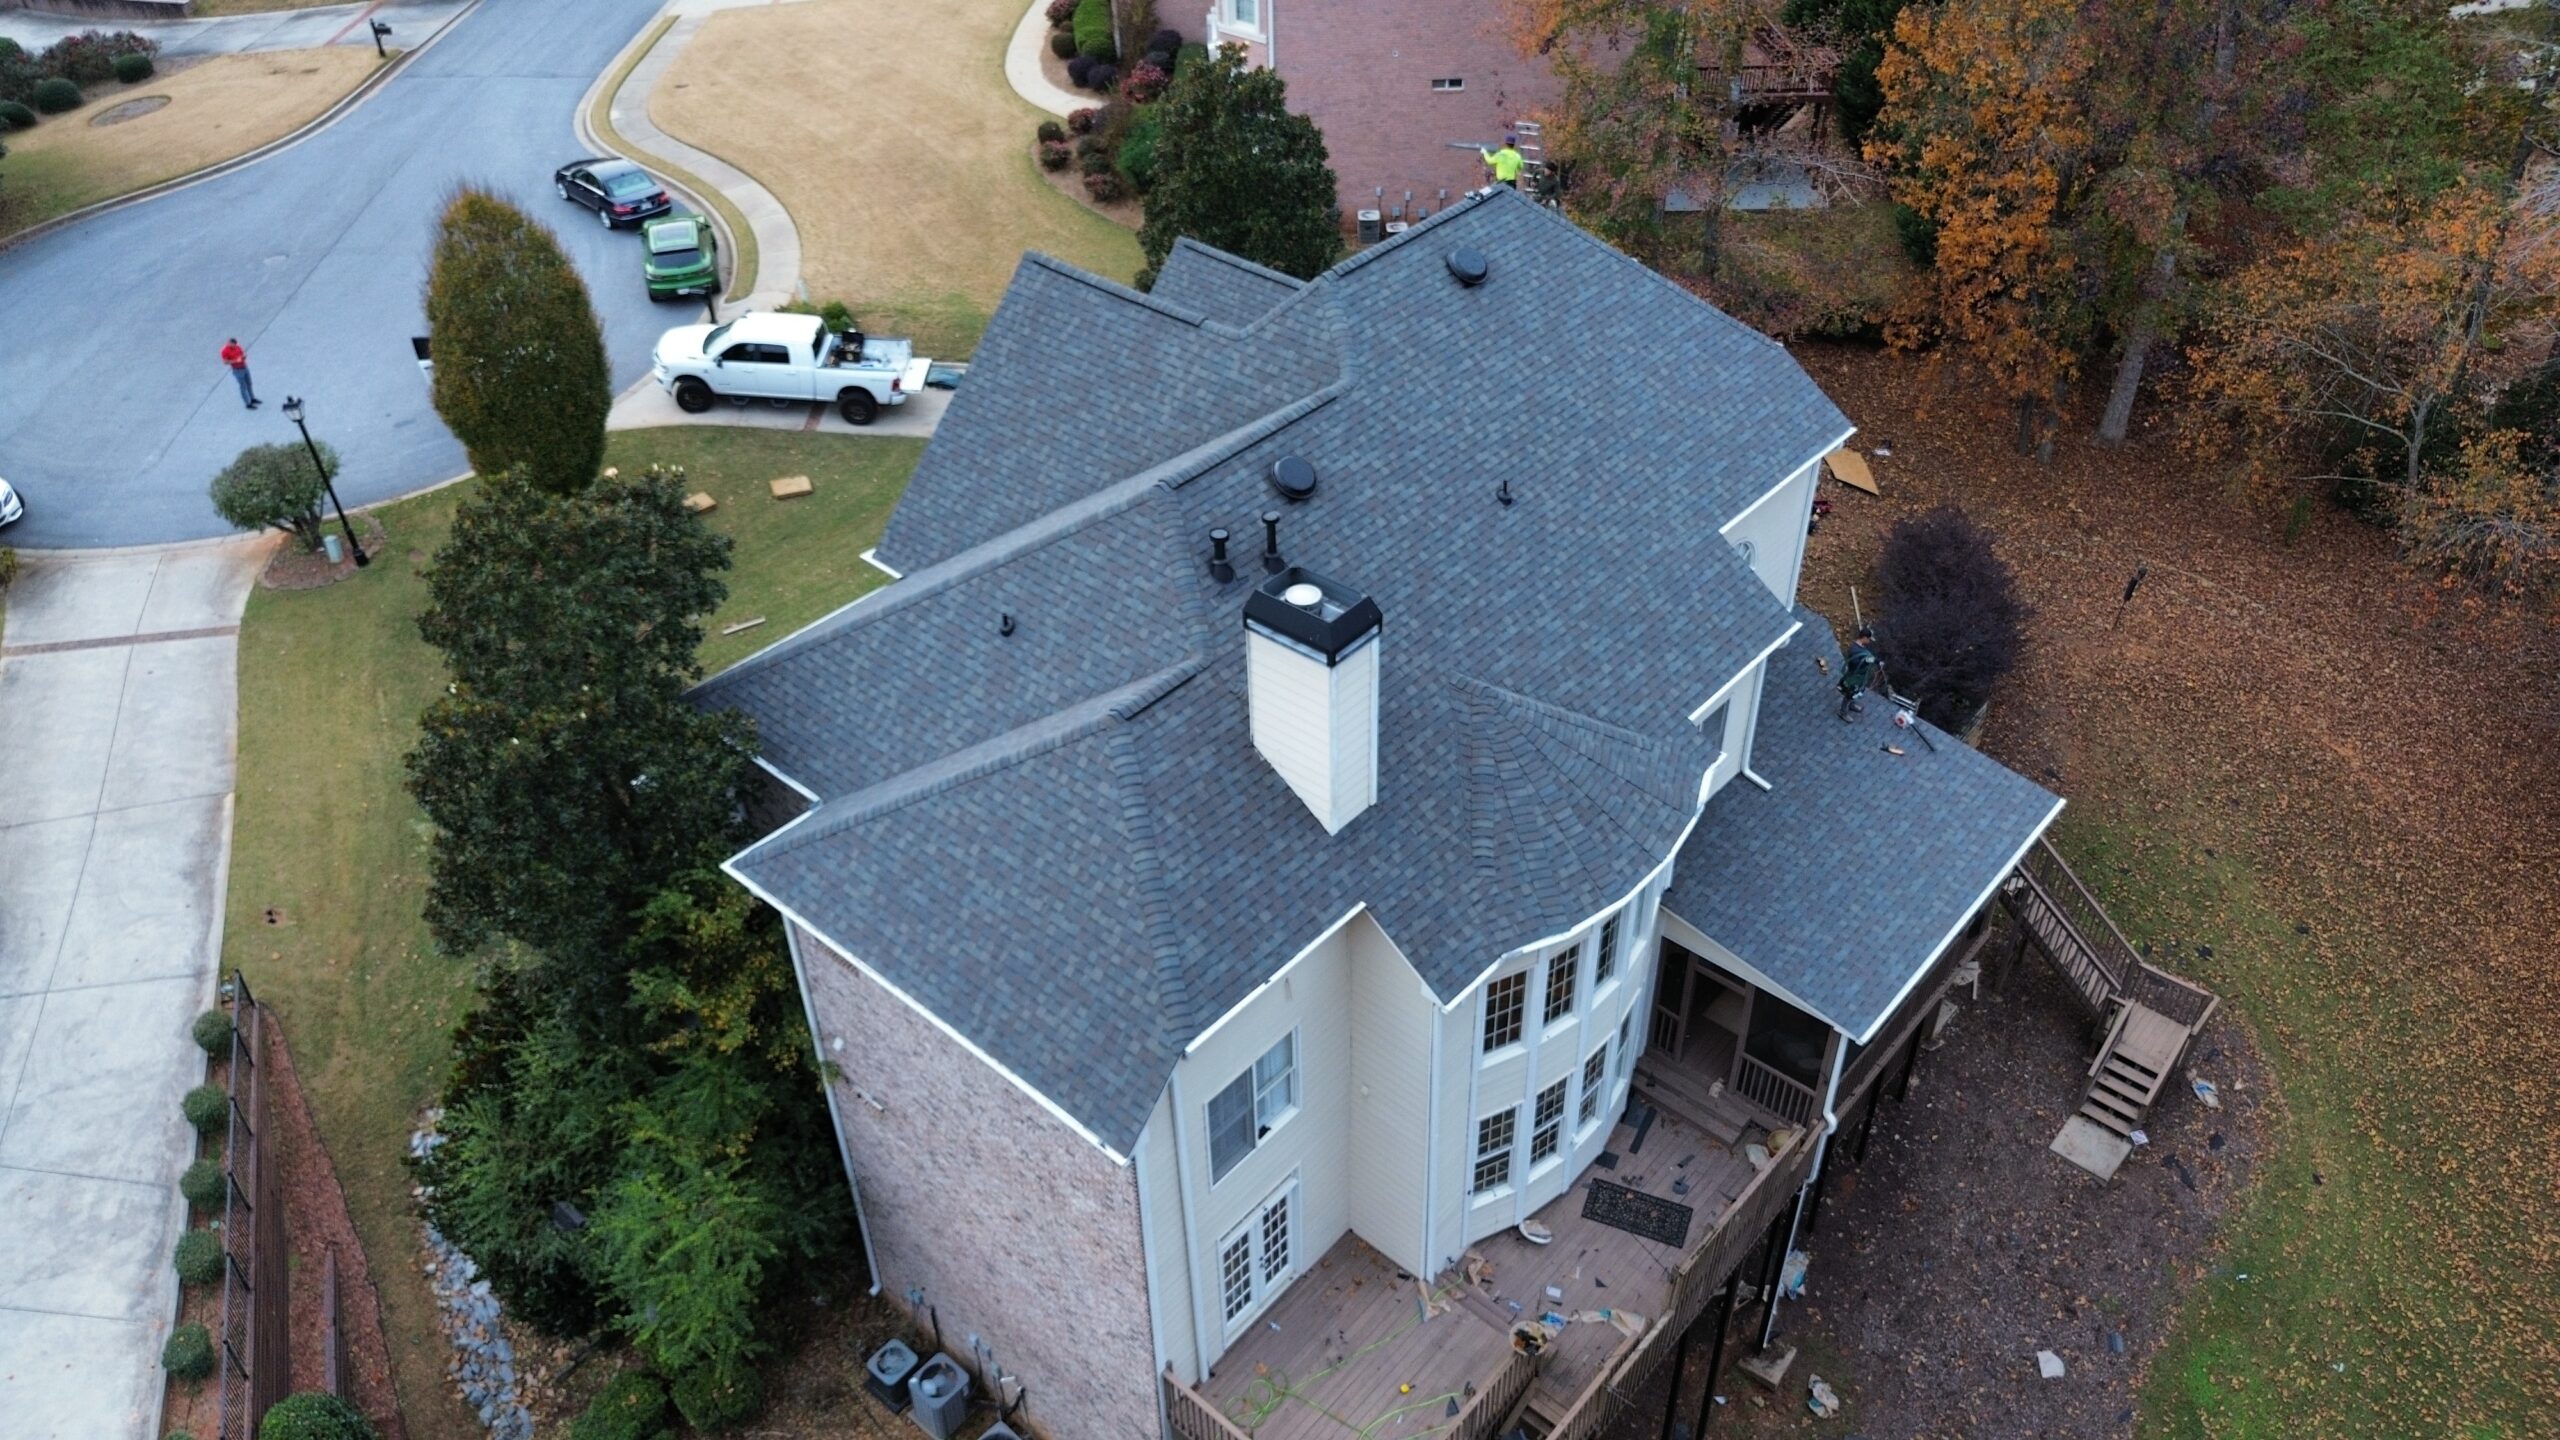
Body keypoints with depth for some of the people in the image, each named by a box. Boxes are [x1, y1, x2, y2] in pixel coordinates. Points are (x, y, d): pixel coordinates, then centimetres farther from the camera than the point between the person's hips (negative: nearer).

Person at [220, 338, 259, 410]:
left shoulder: (237, 347, 1)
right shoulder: (225, 351, -18)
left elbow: (243, 353, 13)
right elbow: (225, 362, -17)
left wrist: (244, 356, -11)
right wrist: (235, 361, -28)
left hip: (245, 367, 7)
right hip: (238, 370, -7)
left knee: (249, 384, 21)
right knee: (243, 387, 0)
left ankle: (252, 399, 38)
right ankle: (248, 404, 7)